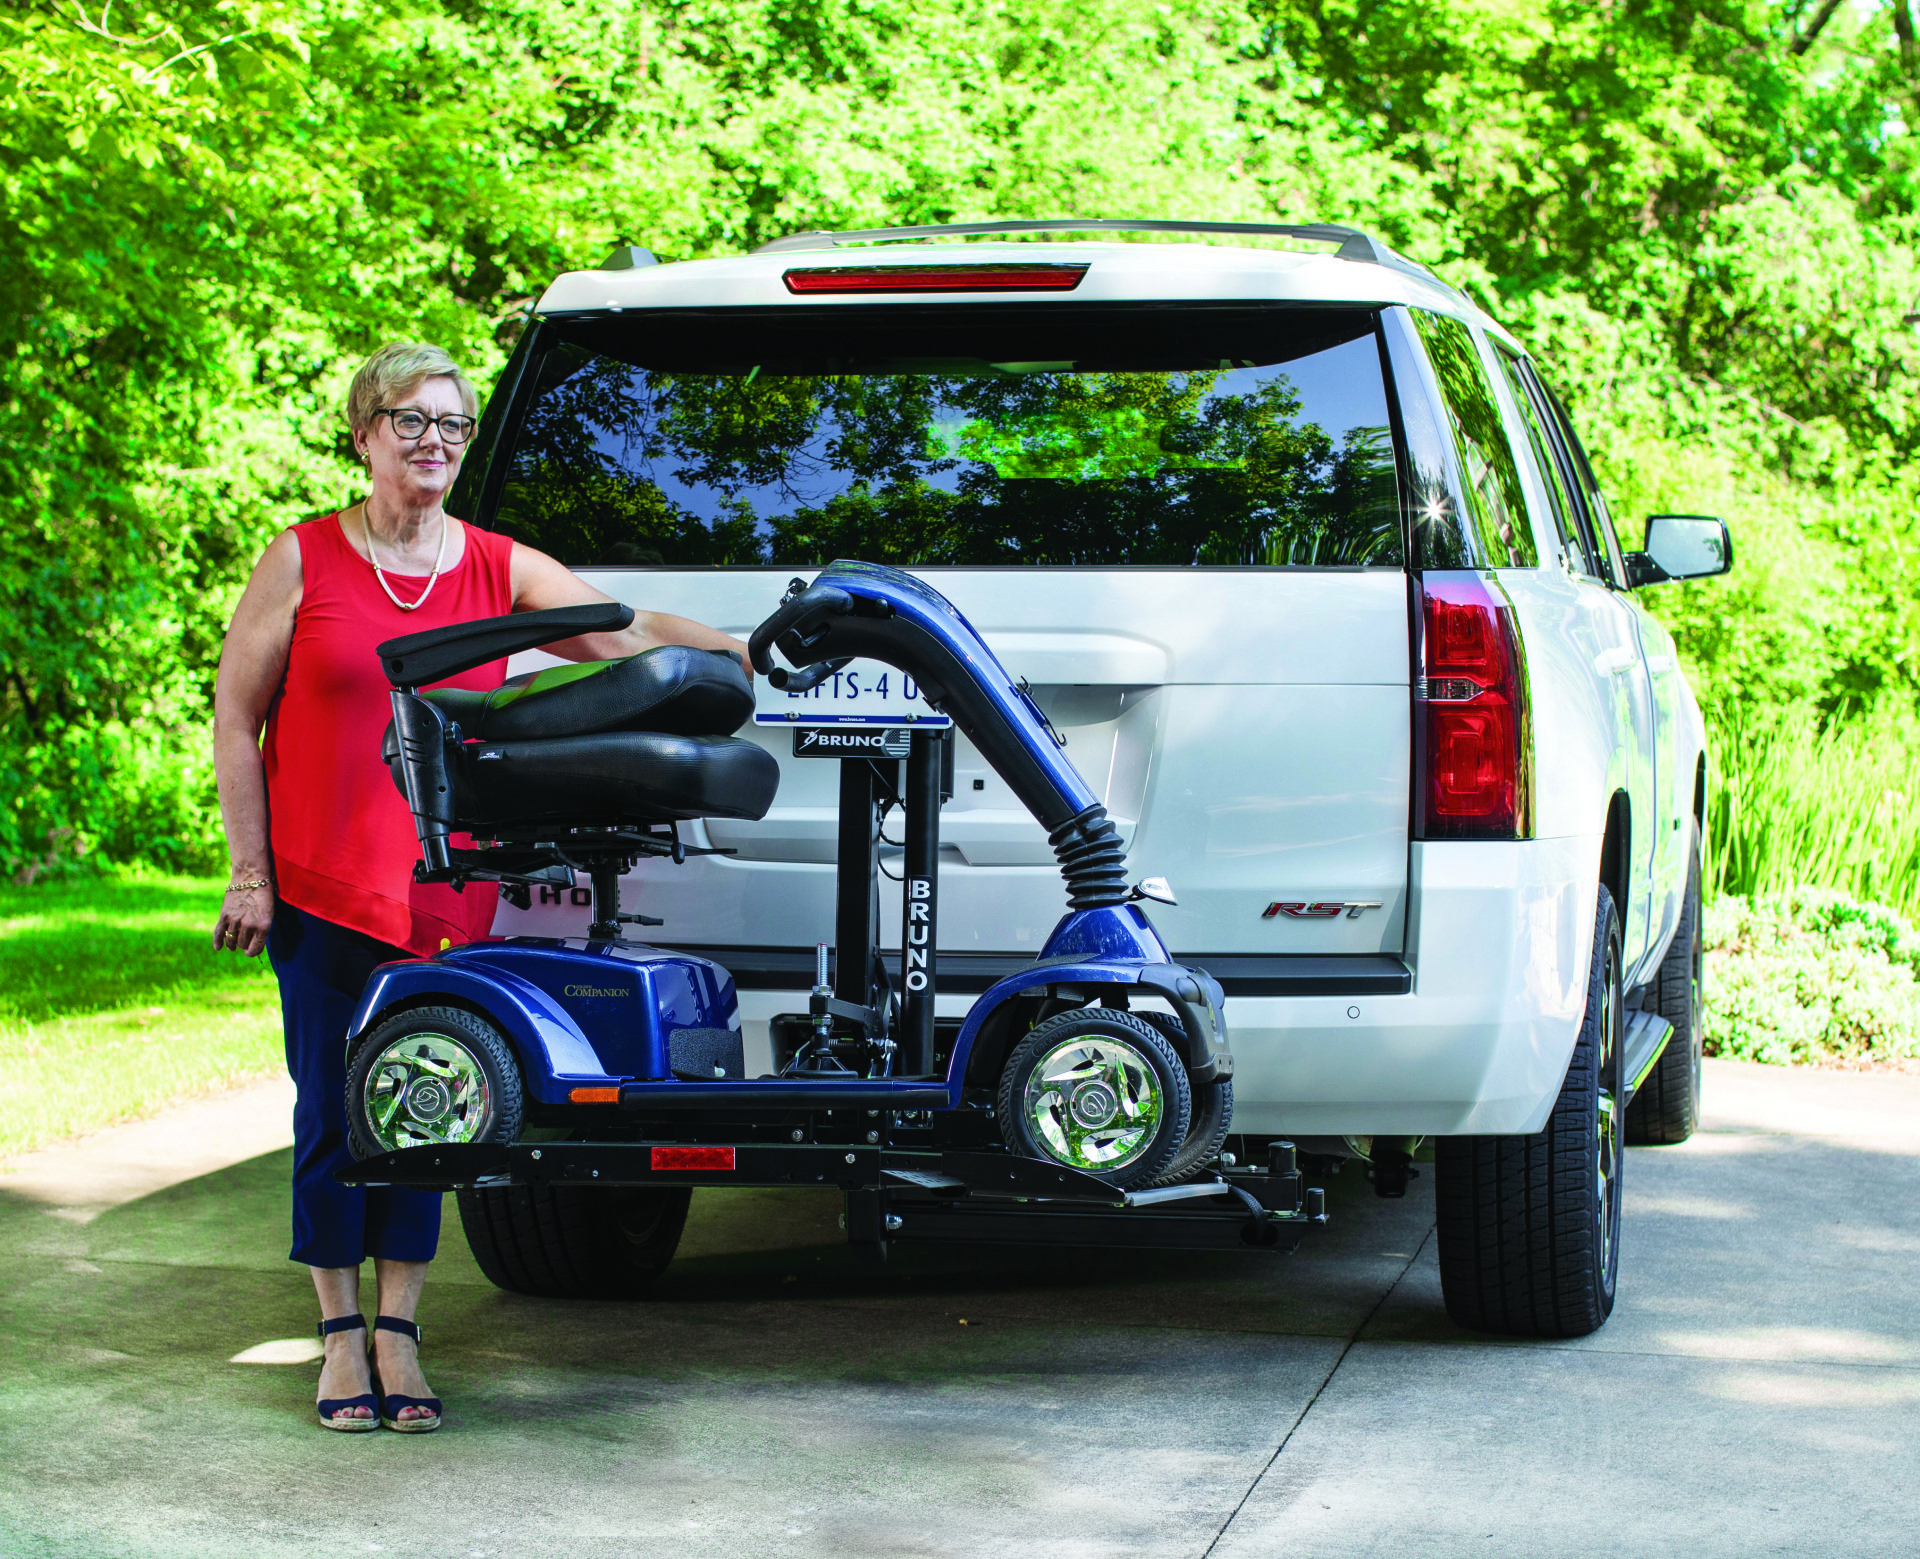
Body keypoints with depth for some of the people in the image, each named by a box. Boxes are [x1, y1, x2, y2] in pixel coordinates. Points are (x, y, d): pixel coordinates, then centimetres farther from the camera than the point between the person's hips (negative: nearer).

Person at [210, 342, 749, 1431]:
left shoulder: (504, 571, 5)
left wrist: (752, 653, -20)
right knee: (333, 1109, 1)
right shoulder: (303, 562, 0)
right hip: (321, 885, -1)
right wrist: (250, 873, -3)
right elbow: (236, 716, 2)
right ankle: (343, 1335, 13)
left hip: (446, 891, 2)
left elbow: (626, 632, -3)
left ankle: (399, 1333, 13)